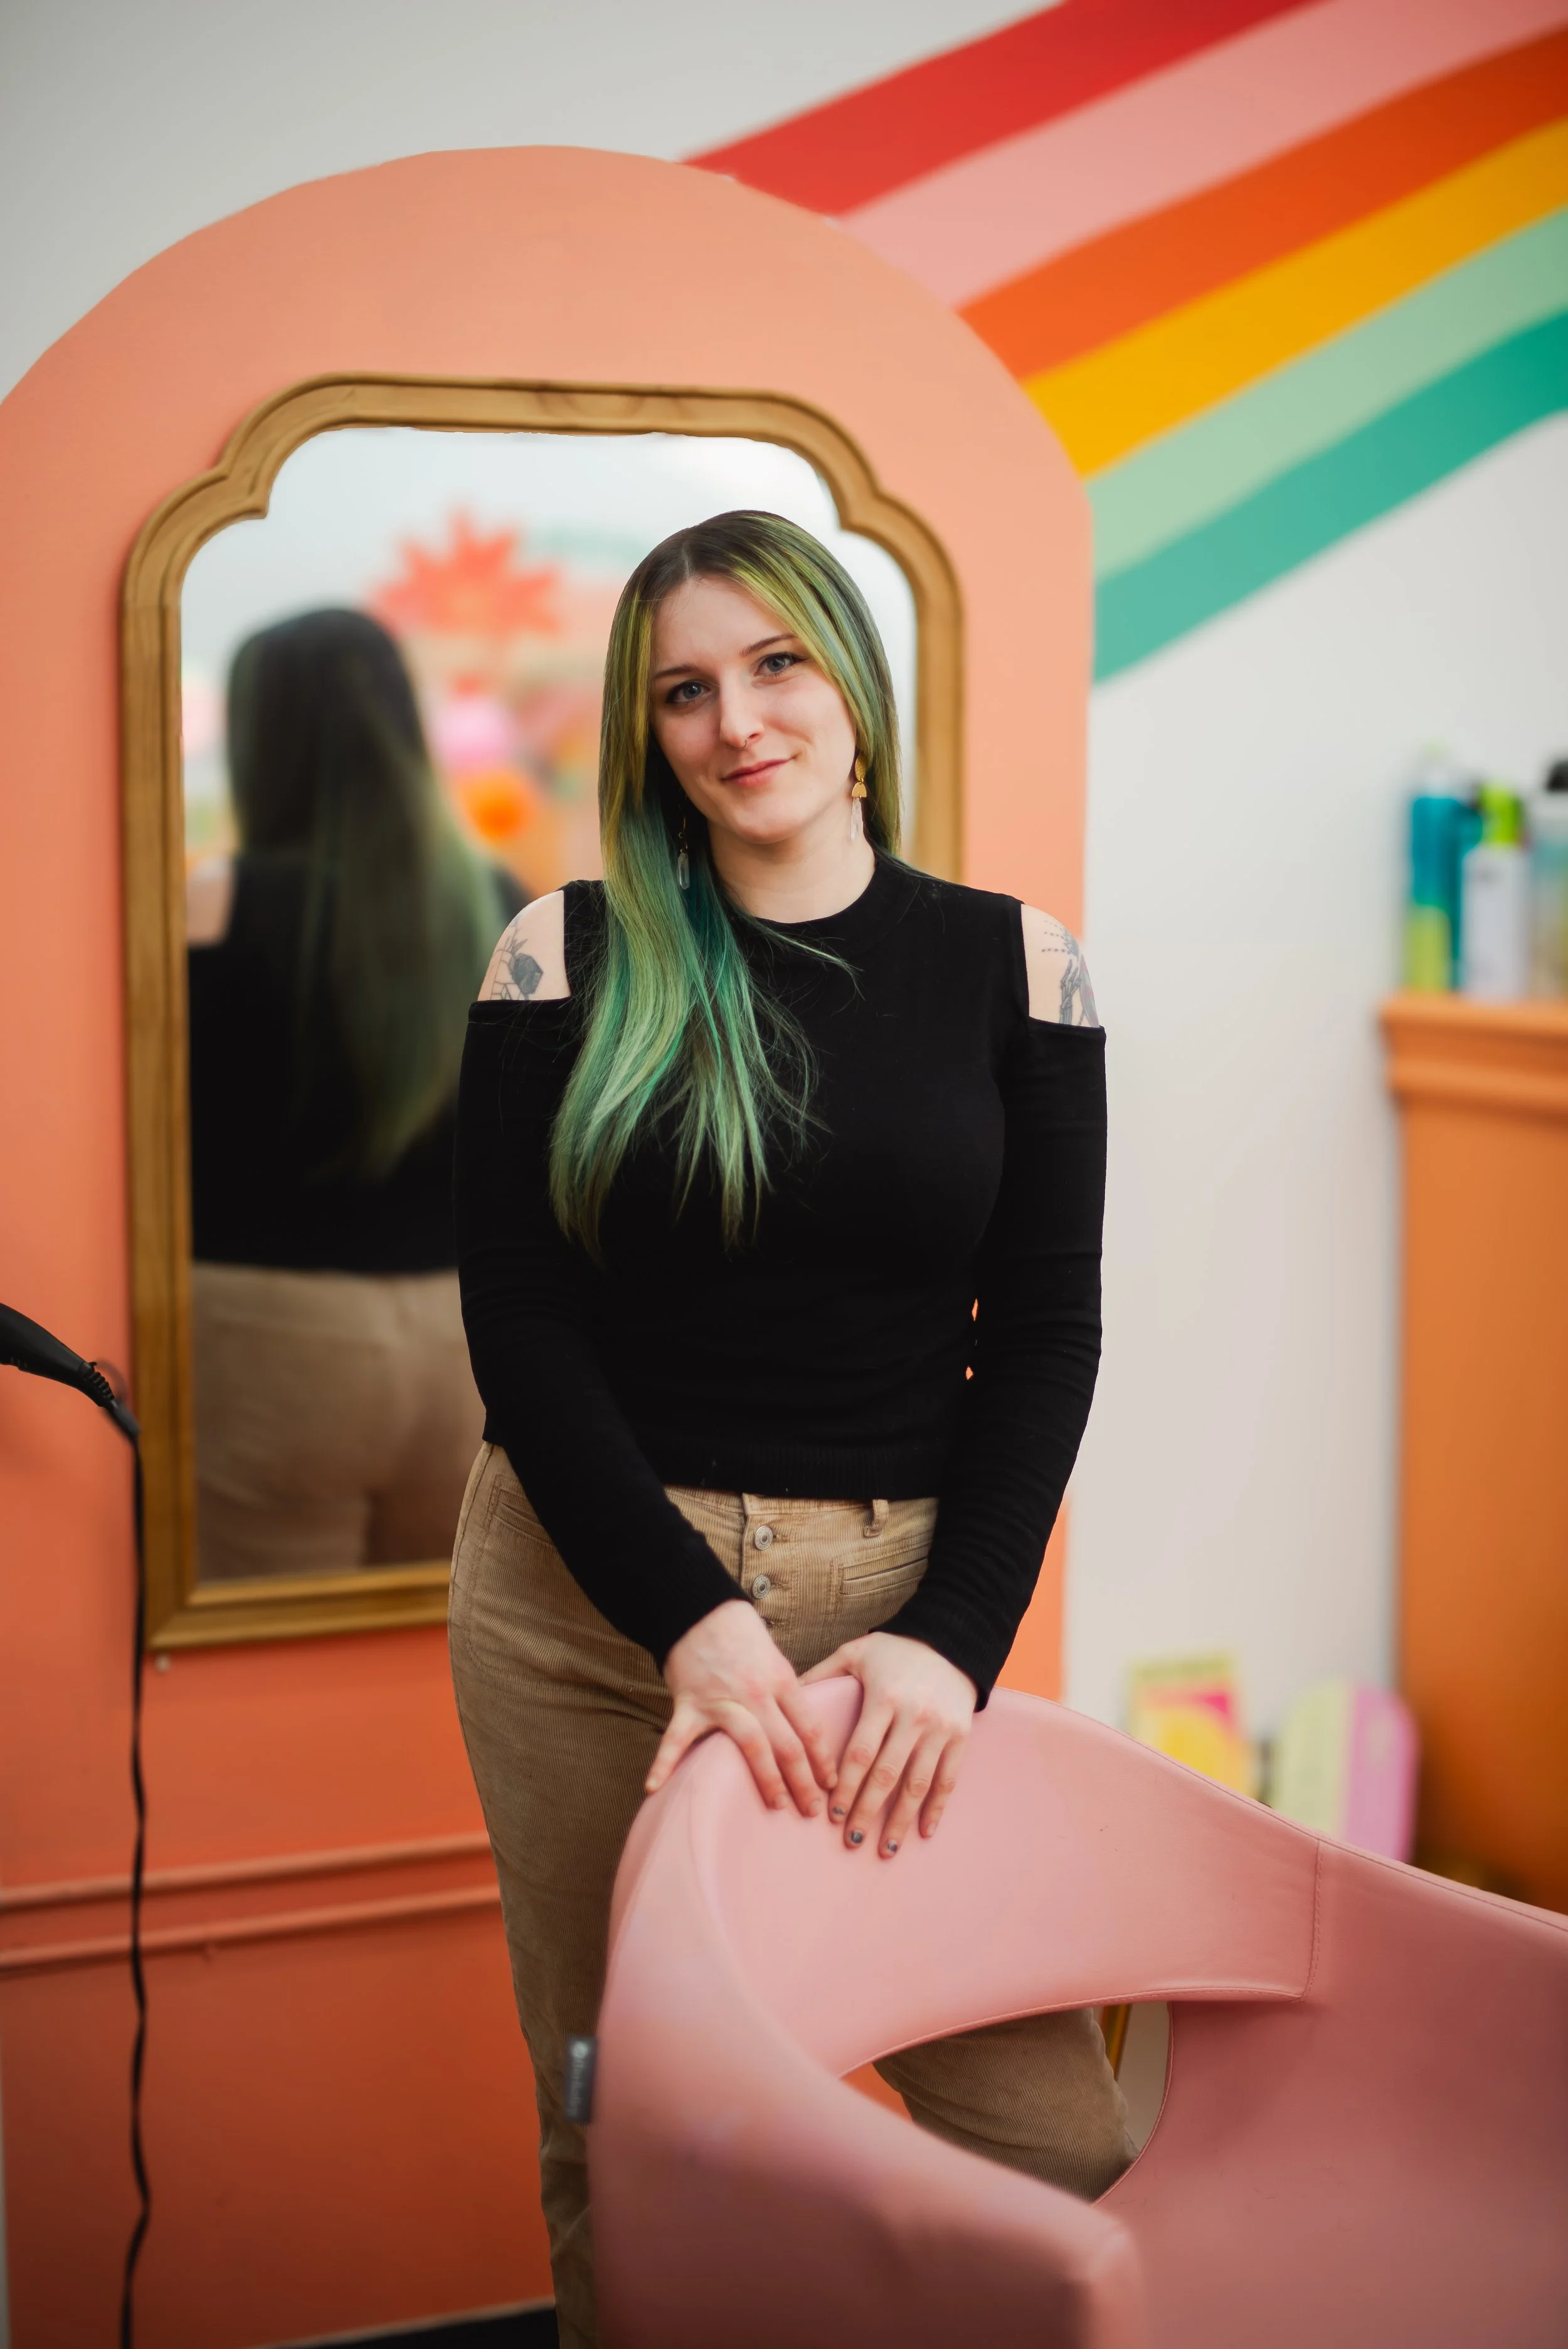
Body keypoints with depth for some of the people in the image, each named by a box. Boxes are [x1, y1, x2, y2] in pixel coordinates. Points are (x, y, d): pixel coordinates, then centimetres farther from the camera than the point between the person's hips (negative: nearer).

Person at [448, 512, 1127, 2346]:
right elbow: (518, 1321, -3)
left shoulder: (1011, 963, 3)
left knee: (1048, 2144, -4)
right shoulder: (569, 957, 1)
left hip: (900, 1592, 0)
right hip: (589, 1590, 0)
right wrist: (691, 1617, -15)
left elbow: (1043, 1337, 0)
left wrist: (951, 1638, -13)